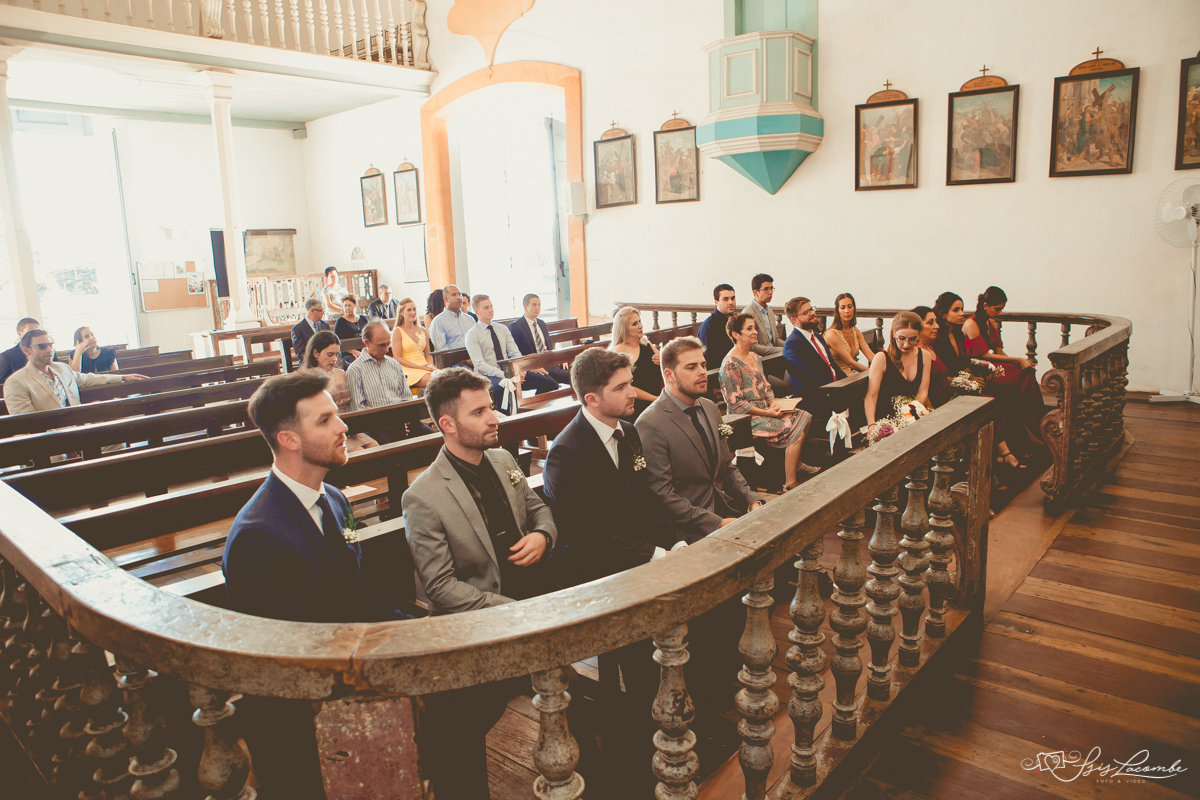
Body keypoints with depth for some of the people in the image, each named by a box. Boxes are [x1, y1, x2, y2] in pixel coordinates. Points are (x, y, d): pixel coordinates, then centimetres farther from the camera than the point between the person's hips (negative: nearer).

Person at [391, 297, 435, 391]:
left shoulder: (422, 330, 21)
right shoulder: (397, 332, 4)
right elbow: (397, 358, -3)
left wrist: (430, 365, -1)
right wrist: (419, 366, -12)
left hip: (424, 367, 5)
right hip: (408, 370, -5)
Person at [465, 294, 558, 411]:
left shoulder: (502, 329, 16)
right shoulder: (472, 335, -1)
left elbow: (515, 354, 12)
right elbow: (480, 365, -11)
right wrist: (504, 375, -22)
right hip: (489, 377, -6)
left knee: (550, 383, -13)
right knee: (503, 387, -43)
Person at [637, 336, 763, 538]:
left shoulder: (710, 408, 12)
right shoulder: (650, 425, -15)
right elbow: (663, 495, -17)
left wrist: (753, 501, 1)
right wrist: (718, 523, -20)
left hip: (728, 510, 8)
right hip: (691, 531, -8)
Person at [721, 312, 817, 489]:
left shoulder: (754, 356, 12)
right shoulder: (730, 364, -18)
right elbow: (735, 403, -20)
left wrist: (773, 402, -1)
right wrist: (767, 413, -19)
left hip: (765, 410, 9)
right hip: (748, 418, -9)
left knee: (805, 417, 2)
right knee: (796, 431, -18)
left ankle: (796, 463, 20)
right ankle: (790, 484, -11)